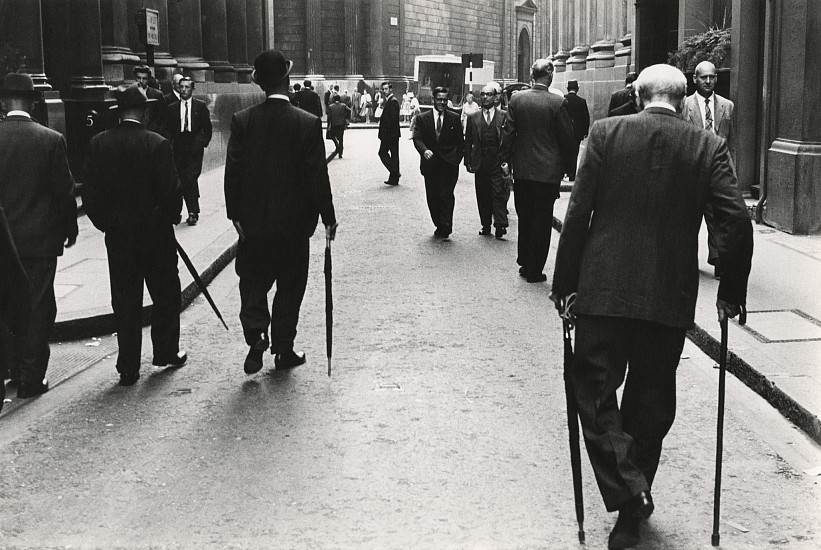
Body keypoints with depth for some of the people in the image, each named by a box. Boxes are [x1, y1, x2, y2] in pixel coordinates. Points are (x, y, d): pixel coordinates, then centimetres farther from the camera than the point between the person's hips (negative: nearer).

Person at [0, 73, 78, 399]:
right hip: (40, 238, -2)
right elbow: (65, 190, -6)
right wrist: (70, 228, 8)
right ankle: (31, 379, 9)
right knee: (38, 308, 5)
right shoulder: (51, 140, -11)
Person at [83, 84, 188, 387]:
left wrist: (104, 223, 11)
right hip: (155, 234, -3)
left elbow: (90, 191, 0)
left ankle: (128, 368, 10)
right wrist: (171, 217, 5)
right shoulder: (157, 144, -13)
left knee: (125, 301, 8)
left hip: (117, 236, 3)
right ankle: (166, 352, 25)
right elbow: (171, 190, -13)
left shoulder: (98, 143, -2)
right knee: (165, 294, 16)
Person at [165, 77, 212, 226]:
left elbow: (207, 127, 7)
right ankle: (193, 212, 12)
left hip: (195, 148, -3)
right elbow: (168, 130, 12)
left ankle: (193, 212, -10)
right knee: (183, 181, 2)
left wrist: (203, 142, -2)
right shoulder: (171, 108, 11)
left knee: (191, 179, -14)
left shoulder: (201, 106, 5)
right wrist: (171, 144, 0)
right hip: (179, 149, 3)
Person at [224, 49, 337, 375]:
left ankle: (256, 336, -6)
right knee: (289, 287, 11)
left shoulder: (242, 120, -6)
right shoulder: (308, 123, -12)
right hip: (294, 222, -1)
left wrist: (235, 212, 7)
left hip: (253, 220, 1)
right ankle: (283, 350, 18)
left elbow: (232, 171, -3)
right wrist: (328, 218, -1)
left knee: (253, 282, 14)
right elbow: (318, 176, -10)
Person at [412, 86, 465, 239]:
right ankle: (439, 226, 19)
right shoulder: (422, 118, 6)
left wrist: (456, 157, -6)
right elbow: (417, 138, -3)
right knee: (432, 197, 6)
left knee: (446, 195, -11)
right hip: (430, 164, 2)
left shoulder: (454, 118, 7)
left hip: (449, 164, -2)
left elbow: (460, 142, 8)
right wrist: (424, 150, -23)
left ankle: (445, 228, -11)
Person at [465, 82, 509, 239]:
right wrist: (468, 162, 2)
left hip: (498, 162, -3)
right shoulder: (473, 118, 10)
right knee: (483, 196, 7)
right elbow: (468, 142, 10)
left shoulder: (504, 116, 3)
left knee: (499, 194, -8)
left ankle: (500, 226, -8)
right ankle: (486, 225, 16)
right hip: (480, 164, 3)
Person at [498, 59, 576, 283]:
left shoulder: (517, 99, -3)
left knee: (524, 218, 17)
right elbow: (568, 138, -6)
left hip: (522, 169, 3)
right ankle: (534, 270, 8)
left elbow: (508, 132, 0)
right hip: (548, 170, -3)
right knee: (542, 221, 4)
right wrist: (571, 169, 4)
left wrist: (505, 160, 10)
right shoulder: (558, 103, -11)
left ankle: (524, 264, 25)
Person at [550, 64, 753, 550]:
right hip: (670, 300, 2)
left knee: (596, 397, 8)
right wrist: (731, 291, 6)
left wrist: (564, 284, 3)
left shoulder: (606, 133, -1)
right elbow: (737, 221, -6)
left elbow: (578, 214, -4)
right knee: (650, 407, 14)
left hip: (603, 292, -2)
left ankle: (629, 494, -10)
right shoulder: (709, 148, 1)